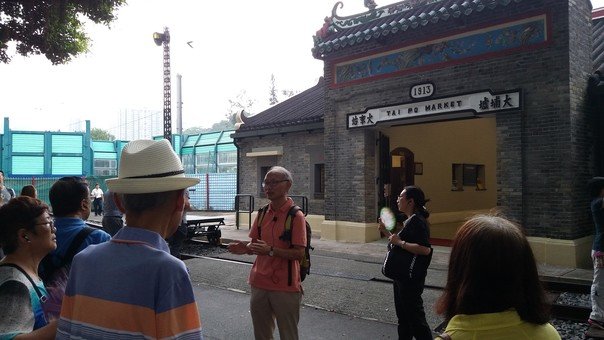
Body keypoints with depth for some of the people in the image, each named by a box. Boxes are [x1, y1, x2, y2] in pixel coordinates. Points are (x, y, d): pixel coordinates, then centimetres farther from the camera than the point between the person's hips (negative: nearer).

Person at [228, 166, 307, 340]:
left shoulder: (296, 216, -13)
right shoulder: (262, 213, 7)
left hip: (286, 287, -6)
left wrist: (271, 251, -28)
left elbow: (299, 253, -17)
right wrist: (245, 248, -8)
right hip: (259, 284, 6)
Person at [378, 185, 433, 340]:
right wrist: (387, 232, 10)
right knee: (403, 317, 20)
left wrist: (400, 242, -26)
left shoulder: (417, 221, -19)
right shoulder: (409, 221, 12)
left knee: (415, 317, -1)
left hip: (411, 279, -10)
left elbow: (425, 249, -30)